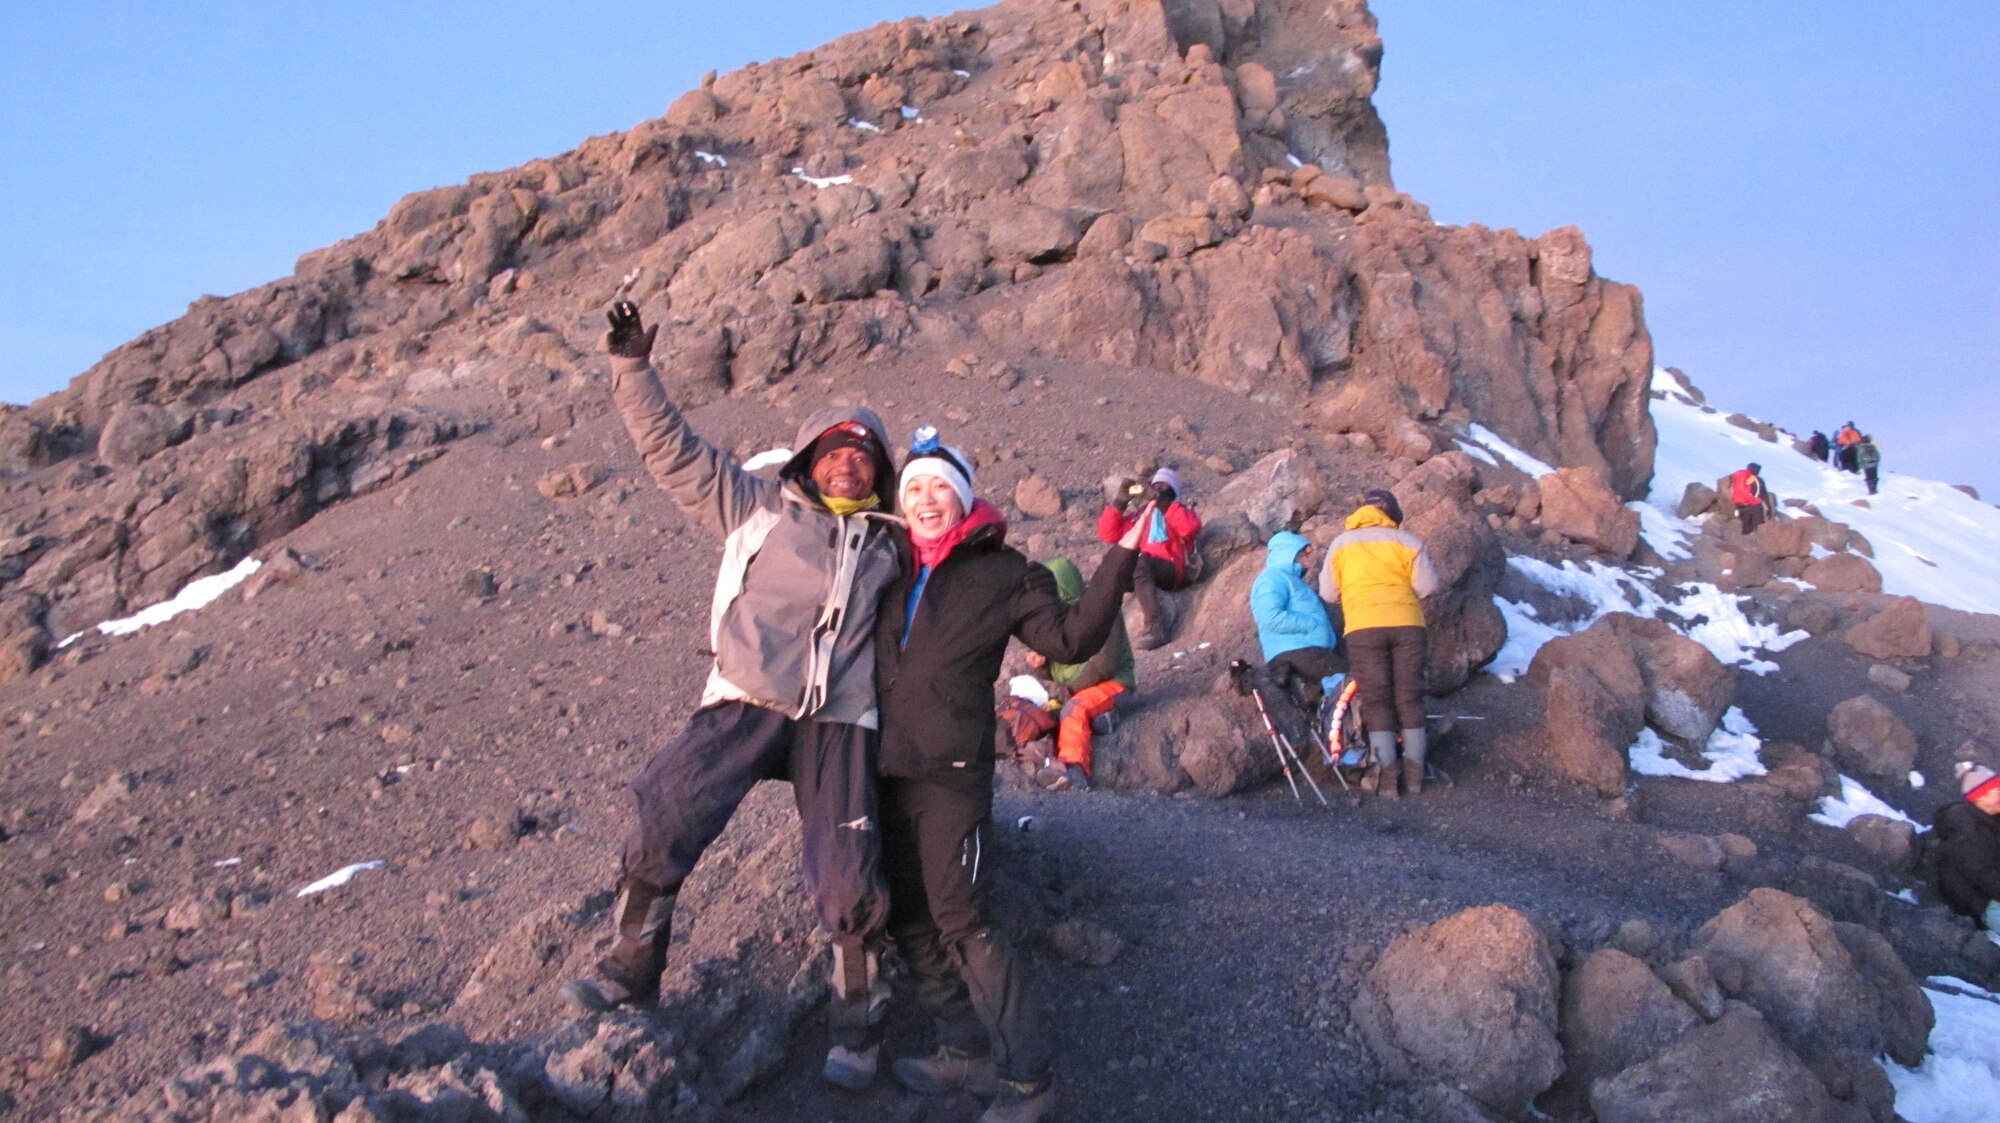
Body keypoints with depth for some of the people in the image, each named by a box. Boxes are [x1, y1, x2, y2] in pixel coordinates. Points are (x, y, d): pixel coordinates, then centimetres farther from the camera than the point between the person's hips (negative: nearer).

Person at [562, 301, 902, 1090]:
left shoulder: (889, 546, 22)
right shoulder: (759, 508, 15)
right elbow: (674, 450, 11)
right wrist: (632, 368, 4)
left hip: (839, 721, 1)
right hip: (745, 703, -1)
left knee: (848, 880, -5)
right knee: (662, 825, -14)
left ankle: (853, 1023, 16)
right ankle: (632, 968, 9)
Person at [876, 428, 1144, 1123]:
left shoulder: (1001, 573, -1)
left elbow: (1070, 639, -10)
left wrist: (1119, 561, -16)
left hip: (952, 772, -6)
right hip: (888, 768, 6)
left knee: (959, 918, -9)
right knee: (908, 915, 12)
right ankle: (965, 1050, 26)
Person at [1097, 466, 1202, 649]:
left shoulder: (1180, 511, 15)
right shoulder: (1140, 515, 26)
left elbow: (1191, 527, -10)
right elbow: (1108, 533, 18)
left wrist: (1162, 502, -10)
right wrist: (1119, 502, 9)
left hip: (1170, 571, -4)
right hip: (1139, 570, 5)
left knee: (1140, 561, -36)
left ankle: (1155, 629, -45)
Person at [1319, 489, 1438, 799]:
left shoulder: (1341, 543, 11)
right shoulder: (1407, 540, 7)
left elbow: (1328, 592, 10)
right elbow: (1427, 586, 1)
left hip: (1363, 627, 0)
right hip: (1407, 623, 0)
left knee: (1376, 700, 2)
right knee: (1409, 697, 8)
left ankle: (1386, 776, -5)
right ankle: (1414, 773, 8)